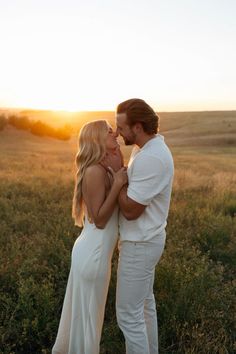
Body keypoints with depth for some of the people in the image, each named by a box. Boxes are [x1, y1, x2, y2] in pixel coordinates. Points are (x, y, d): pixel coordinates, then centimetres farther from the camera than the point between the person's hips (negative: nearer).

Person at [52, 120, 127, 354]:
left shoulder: (103, 169, 5)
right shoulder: (95, 171, -22)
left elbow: (121, 205, 5)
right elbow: (100, 220, -21)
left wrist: (119, 171, 0)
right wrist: (117, 184, -25)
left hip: (92, 249, 9)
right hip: (94, 253, -9)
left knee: (80, 309, 27)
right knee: (88, 313, 12)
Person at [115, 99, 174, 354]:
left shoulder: (151, 158, -29)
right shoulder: (150, 148, 5)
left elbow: (130, 210, -25)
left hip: (140, 245, -10)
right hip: (144, 239, 10)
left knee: (128, 314, 5)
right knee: (144, 303, 24)